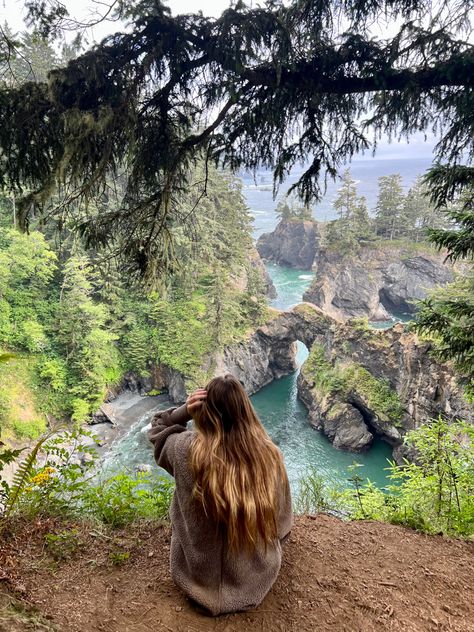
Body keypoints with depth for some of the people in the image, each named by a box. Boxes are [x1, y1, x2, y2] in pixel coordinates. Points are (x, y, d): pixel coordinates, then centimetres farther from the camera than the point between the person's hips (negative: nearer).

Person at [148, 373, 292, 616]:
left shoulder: (186, 450, -26)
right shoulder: (269, 454, -23)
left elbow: (157, 432, 0)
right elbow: (282, 518, -6)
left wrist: (183, 411, -19)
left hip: (201, 575, -1)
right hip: (256, 576, 2)